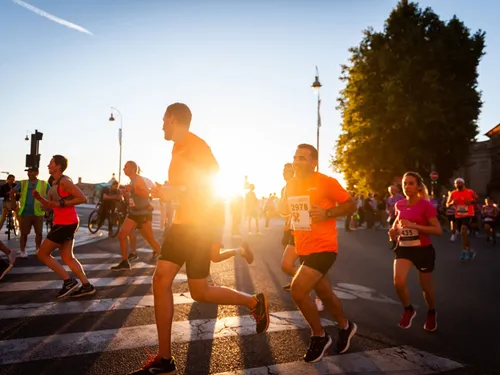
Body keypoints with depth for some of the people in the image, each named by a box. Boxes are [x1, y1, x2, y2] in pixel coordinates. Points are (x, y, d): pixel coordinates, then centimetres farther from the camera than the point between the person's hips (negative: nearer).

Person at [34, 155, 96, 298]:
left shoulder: (64, 181, -14)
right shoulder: (55, 183, 16)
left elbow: (83, 198, -21)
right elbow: (49, 205, 19)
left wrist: (61, 203, -21)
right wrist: (39, 197, 2)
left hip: (66, 224, -10)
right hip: (63, 223, 10)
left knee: (42, 254, 0)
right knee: (67, 257, 11)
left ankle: (69, 281, 1)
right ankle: (87, 286, 13)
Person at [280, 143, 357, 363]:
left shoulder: (326, 182, -13)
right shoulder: (291, 185, 6)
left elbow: (351, 206, -8)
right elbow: (285, 209, 21)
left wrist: (327, 213, -22)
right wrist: (284, 206, -1)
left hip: (323, 247, -7)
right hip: (303, 249, 7)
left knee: (298, 290, -18)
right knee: (325, 294, 20)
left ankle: (319, 336, 7)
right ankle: (345, 327, 46)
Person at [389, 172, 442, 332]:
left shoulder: (426, 205, -14)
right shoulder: (399, 205, 1)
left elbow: (438, 230, -18)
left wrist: (414, 225, -27)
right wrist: (394, 229, 1)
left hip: (423, 250, -3)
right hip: (404, 248, 3)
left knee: (426, 287, 11)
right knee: (398, 281, -18)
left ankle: (431, 312, 43)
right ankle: (408, 309, 12)